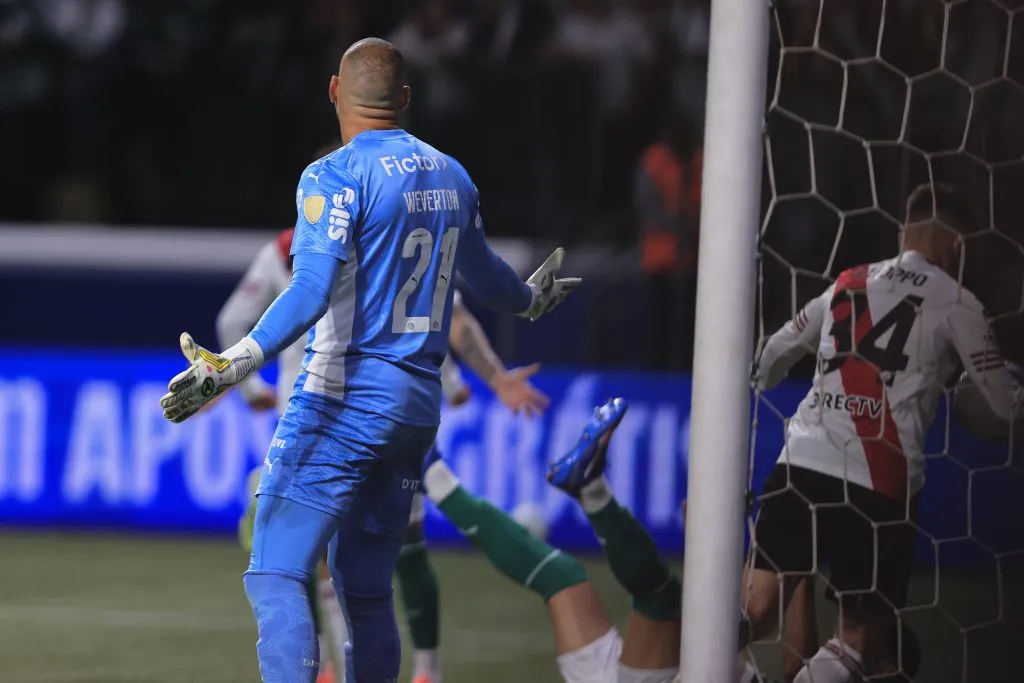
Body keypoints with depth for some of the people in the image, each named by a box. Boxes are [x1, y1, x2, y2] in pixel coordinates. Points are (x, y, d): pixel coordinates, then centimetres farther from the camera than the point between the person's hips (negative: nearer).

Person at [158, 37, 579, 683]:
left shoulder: (336, 177, -11)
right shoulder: (451, 176, 11)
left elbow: (312, 293, -24)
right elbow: (483, 273, 28)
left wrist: (234, 364, -34)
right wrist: (531, 299, 51)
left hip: (344, 402, -7)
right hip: (419, 405, 7)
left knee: (276, 577, -10)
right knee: (366, 590, 13)